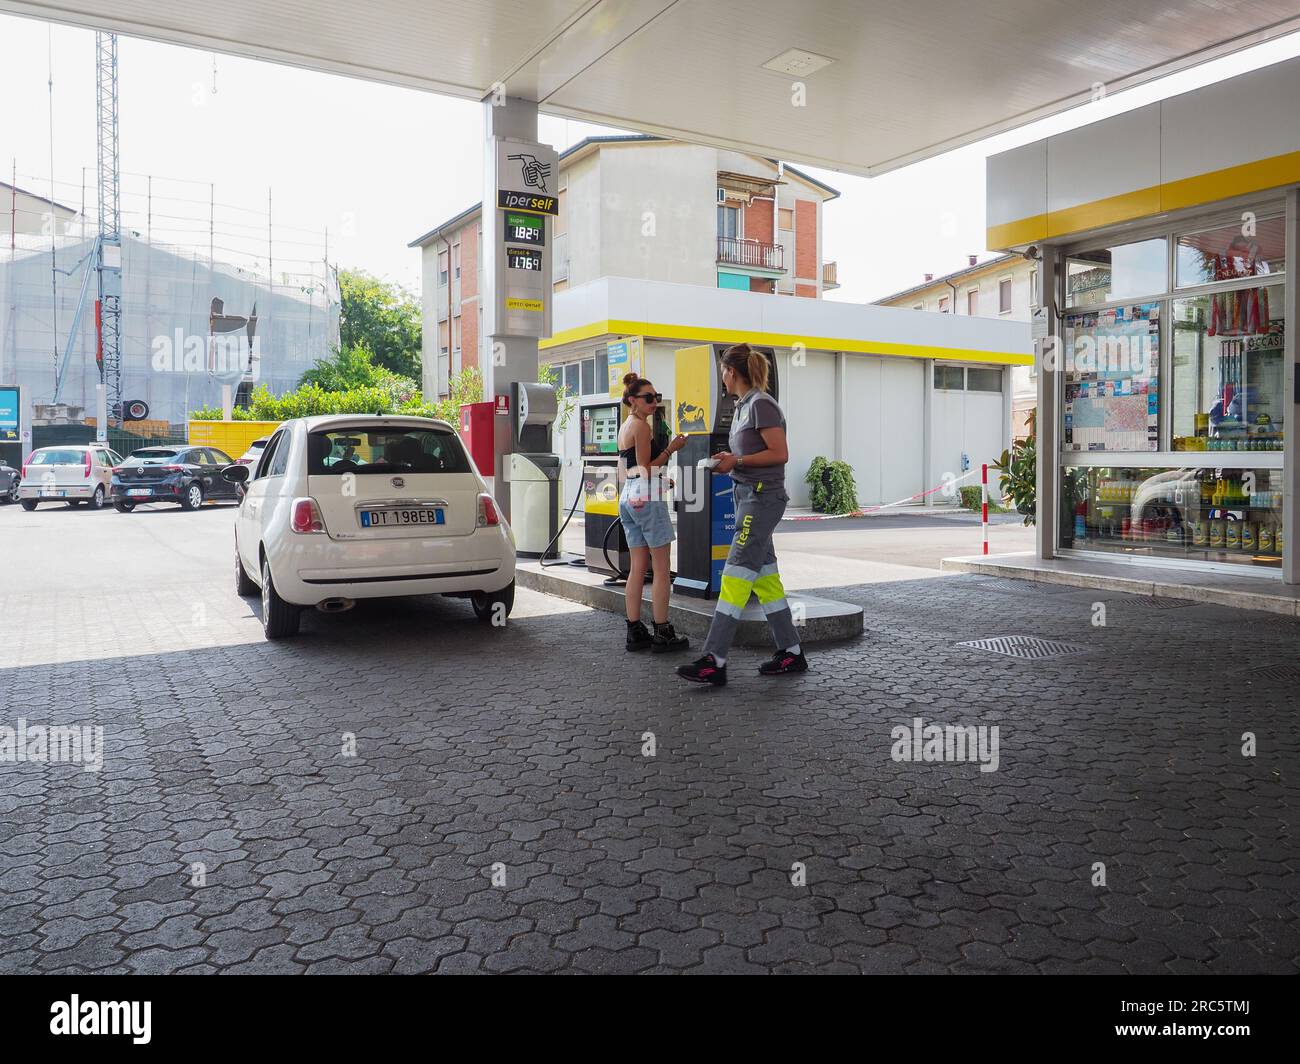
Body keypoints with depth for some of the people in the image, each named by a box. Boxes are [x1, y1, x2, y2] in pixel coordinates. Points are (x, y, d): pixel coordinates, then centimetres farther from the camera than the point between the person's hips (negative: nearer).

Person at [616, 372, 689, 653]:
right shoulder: (641, 426, -10)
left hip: (628, 498, 10)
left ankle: (635, 632, 11)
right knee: (661, 569, -4)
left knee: (638, 567, 10)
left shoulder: (625, 426, 18)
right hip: (647, 497, -10)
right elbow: (645, 468, -12)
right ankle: (662, 634, -2)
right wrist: (671, 449, -8)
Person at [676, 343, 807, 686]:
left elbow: (780, 453, -16)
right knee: (765, 576, 10)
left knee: (736, 576, -12)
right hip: (748, 495, 10)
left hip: (763, 498, -10)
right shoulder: (743, 406, 17)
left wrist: (737, 460, -15)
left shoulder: (761, 404, -12)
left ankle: (714, 662, -13)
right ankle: (791, 652, 18)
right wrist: (729, 461, 6)